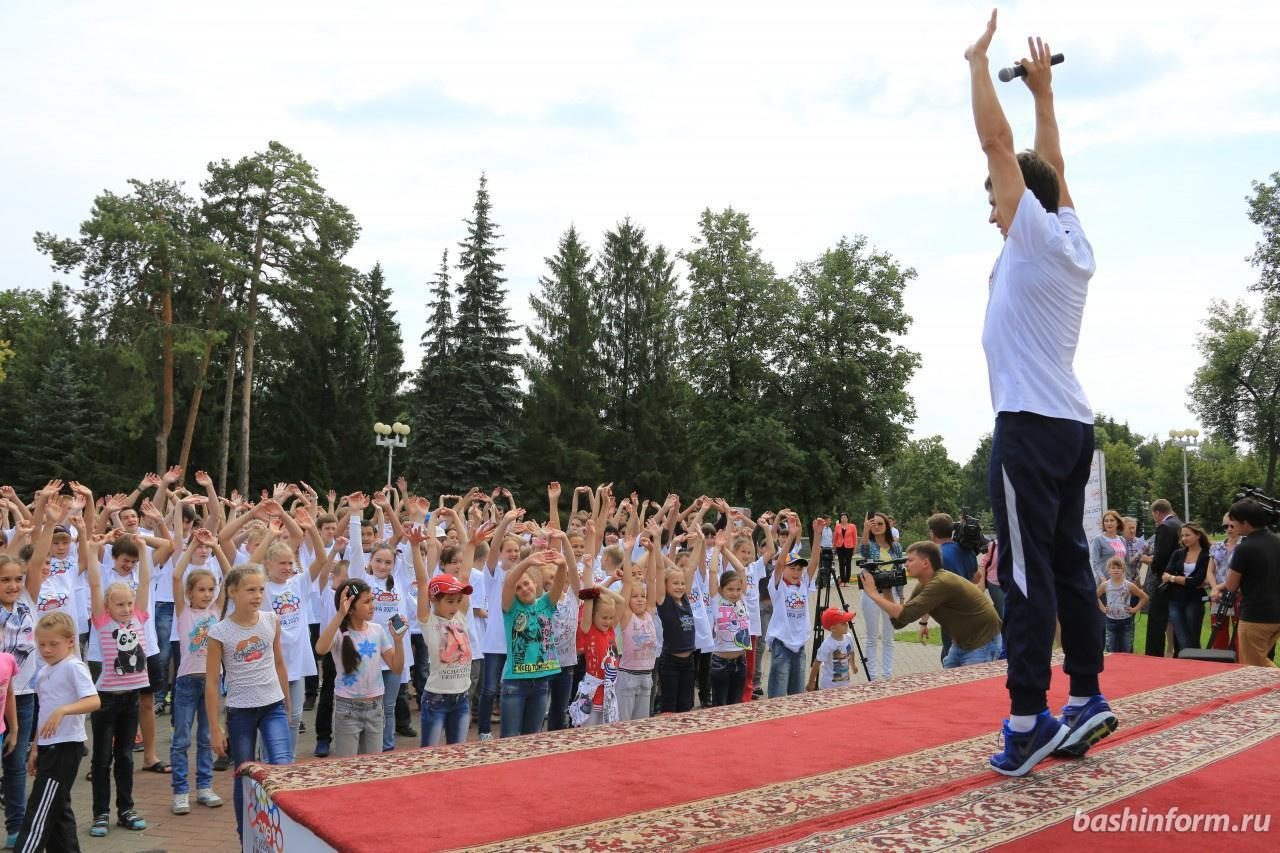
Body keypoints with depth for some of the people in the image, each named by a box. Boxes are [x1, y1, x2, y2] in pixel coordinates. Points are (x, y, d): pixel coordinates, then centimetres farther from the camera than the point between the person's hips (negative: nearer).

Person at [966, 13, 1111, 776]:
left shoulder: (1035, 237, -6)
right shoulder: (1075, 244, 13)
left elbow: (998, 140, -6)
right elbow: (1051, 163, 27)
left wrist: (979, 61, 4)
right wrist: (1043, 89, 35)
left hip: (1031, 425, -9)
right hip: (1072, 424, 9)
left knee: (1027, 571, -8)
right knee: (1068, 564, 11)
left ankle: (1029, 720, -6)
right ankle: (1087, 702, 16)